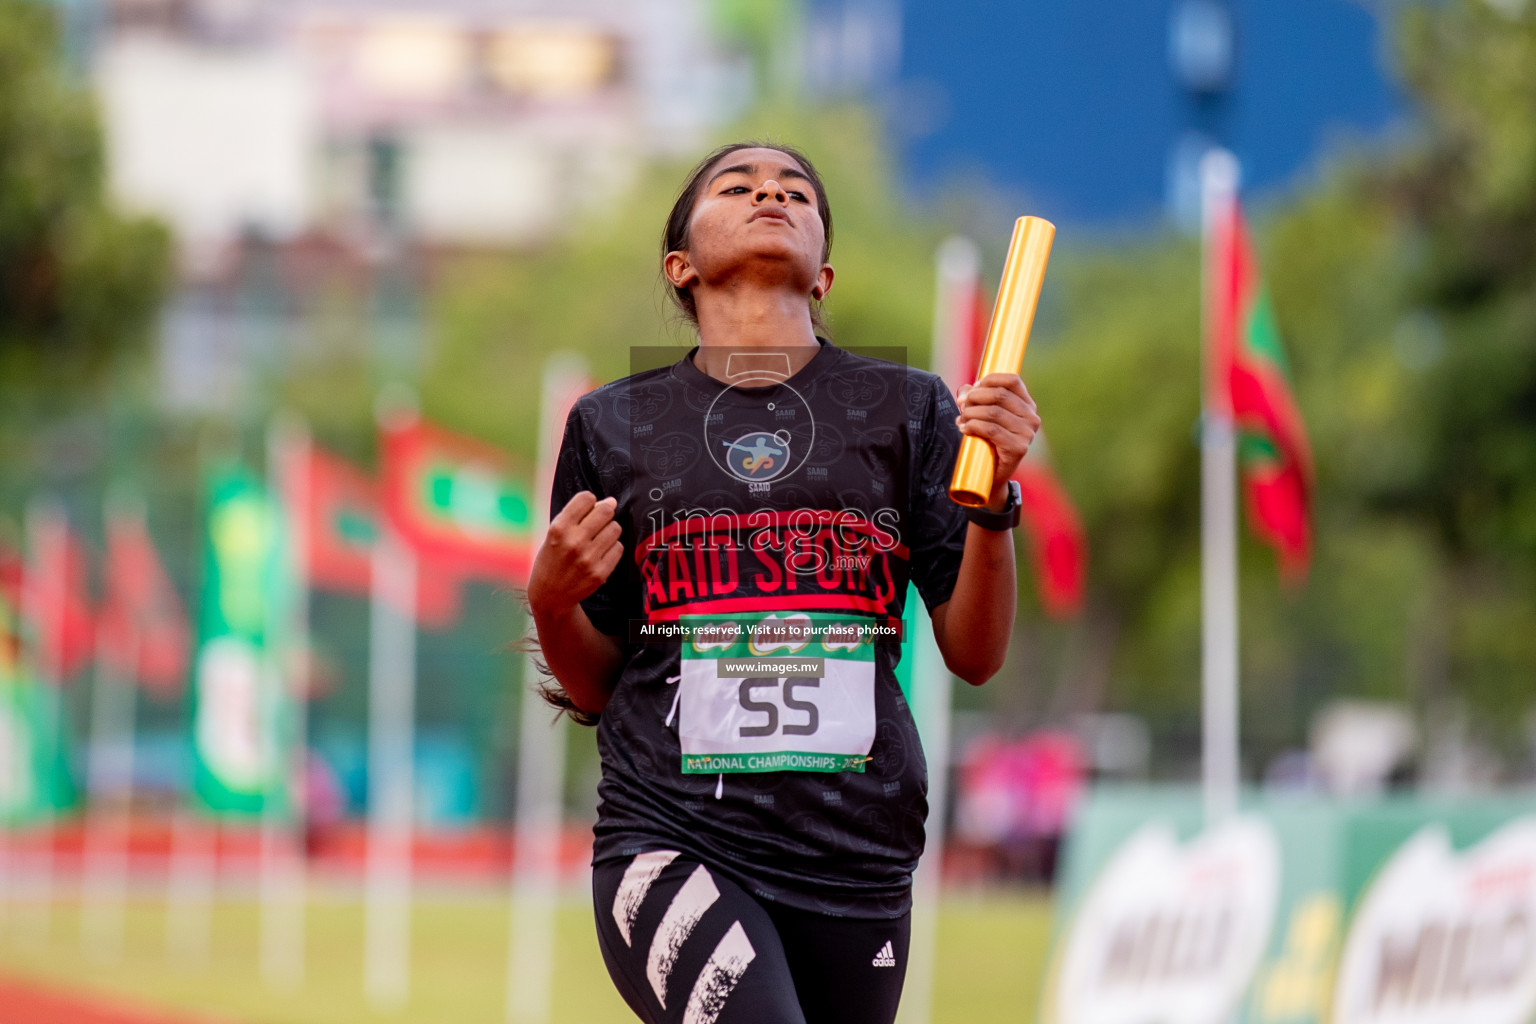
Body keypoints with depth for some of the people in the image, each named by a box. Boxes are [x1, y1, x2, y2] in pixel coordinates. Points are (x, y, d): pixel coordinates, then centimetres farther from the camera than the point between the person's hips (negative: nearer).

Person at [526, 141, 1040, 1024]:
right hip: (671, 843, -2)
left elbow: (976, 656, 6)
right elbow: (593, 692, 13)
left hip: (856, 863, 2)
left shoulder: (907, 410, 10)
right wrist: (552, 602, -6)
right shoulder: (615, 425, 9)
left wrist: (995, 496, -8)